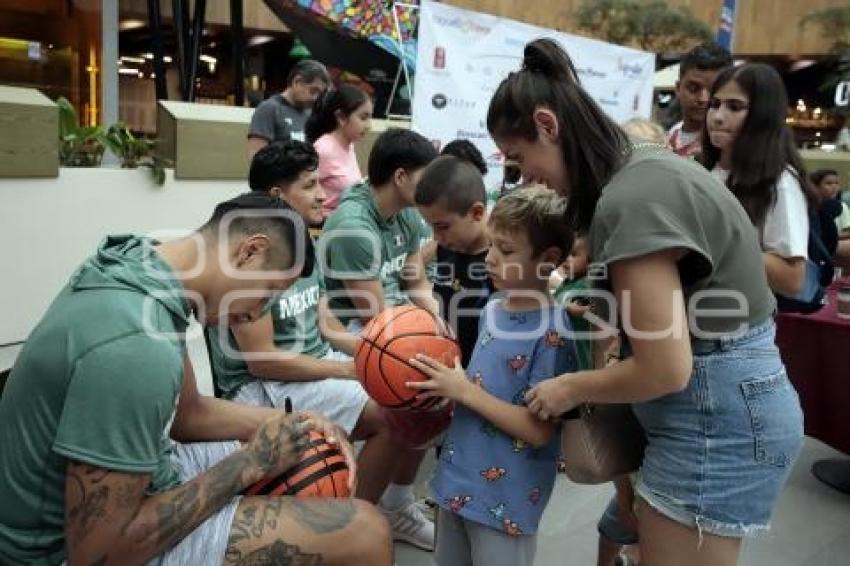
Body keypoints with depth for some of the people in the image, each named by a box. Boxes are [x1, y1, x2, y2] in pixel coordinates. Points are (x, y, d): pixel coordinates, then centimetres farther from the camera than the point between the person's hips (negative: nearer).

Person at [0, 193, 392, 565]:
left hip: (125, 481, 9)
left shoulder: (142, 271, -2)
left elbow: (187, 413, 10)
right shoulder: (136, 346, -33)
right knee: (364, 534, -17)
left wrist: (298, 423, -1)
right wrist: (250, 462, -20)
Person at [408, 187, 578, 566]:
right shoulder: (493, 309, 2)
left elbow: (540, 431, -22)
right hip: (458, 479, 8)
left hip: (505, 499, -7)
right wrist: (447, 382, -4)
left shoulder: (552, 333, -21)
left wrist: (464, 391, -21)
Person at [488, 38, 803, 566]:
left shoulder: (630, 198, -24)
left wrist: (571, 388, -8)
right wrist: (603, 307, 8)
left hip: (716, 412, -10)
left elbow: (665, 369, -23)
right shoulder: (645, 164, 6)